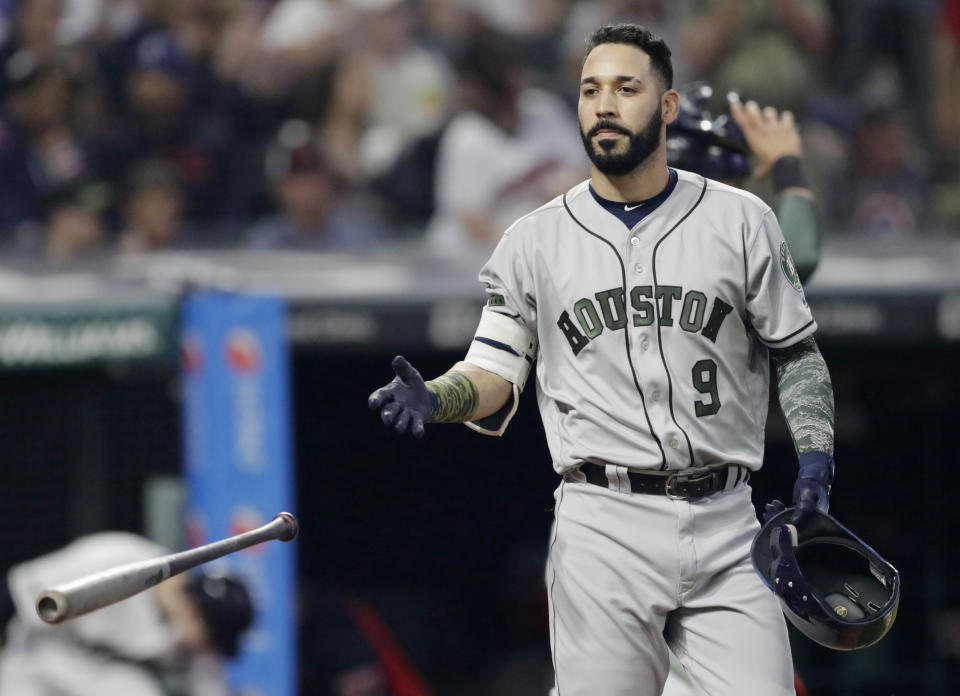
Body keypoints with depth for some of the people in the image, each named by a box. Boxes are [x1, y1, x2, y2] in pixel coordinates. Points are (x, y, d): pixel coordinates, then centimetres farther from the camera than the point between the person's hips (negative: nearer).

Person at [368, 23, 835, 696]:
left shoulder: (741, 222, 7)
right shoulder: (535, 239, 8)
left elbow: (794, 351, 12)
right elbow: (497, 373, 9)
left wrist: (816, 453, -2)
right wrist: (434, 399, -12)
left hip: (724, 521, 1)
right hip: (604, 529, 0)